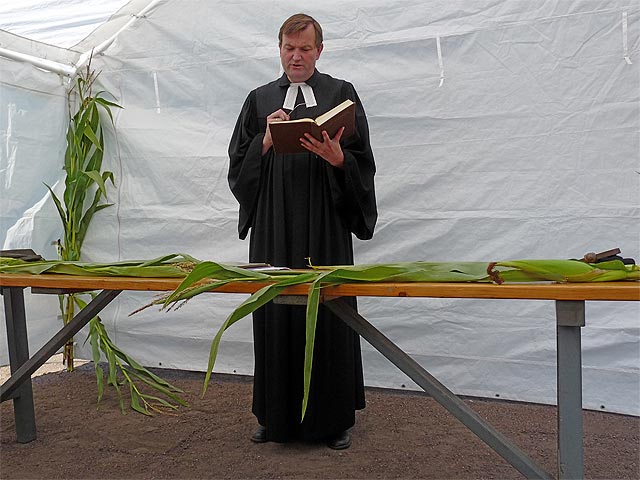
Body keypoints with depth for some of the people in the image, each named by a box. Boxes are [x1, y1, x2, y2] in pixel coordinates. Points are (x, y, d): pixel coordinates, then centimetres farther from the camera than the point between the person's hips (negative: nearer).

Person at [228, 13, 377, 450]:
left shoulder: (341, 94, 8)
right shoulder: (260, 100, 15)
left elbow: (363, 163, 3)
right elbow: (239, 166, 10)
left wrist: (337, 157, -17)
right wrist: (266, 142, -7)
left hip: (326, 224, -2)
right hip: (274, 225, 2)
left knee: (328, 312, 0)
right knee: (276, 312, 4)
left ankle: (334, 417, 15)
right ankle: (276, 416, 19)